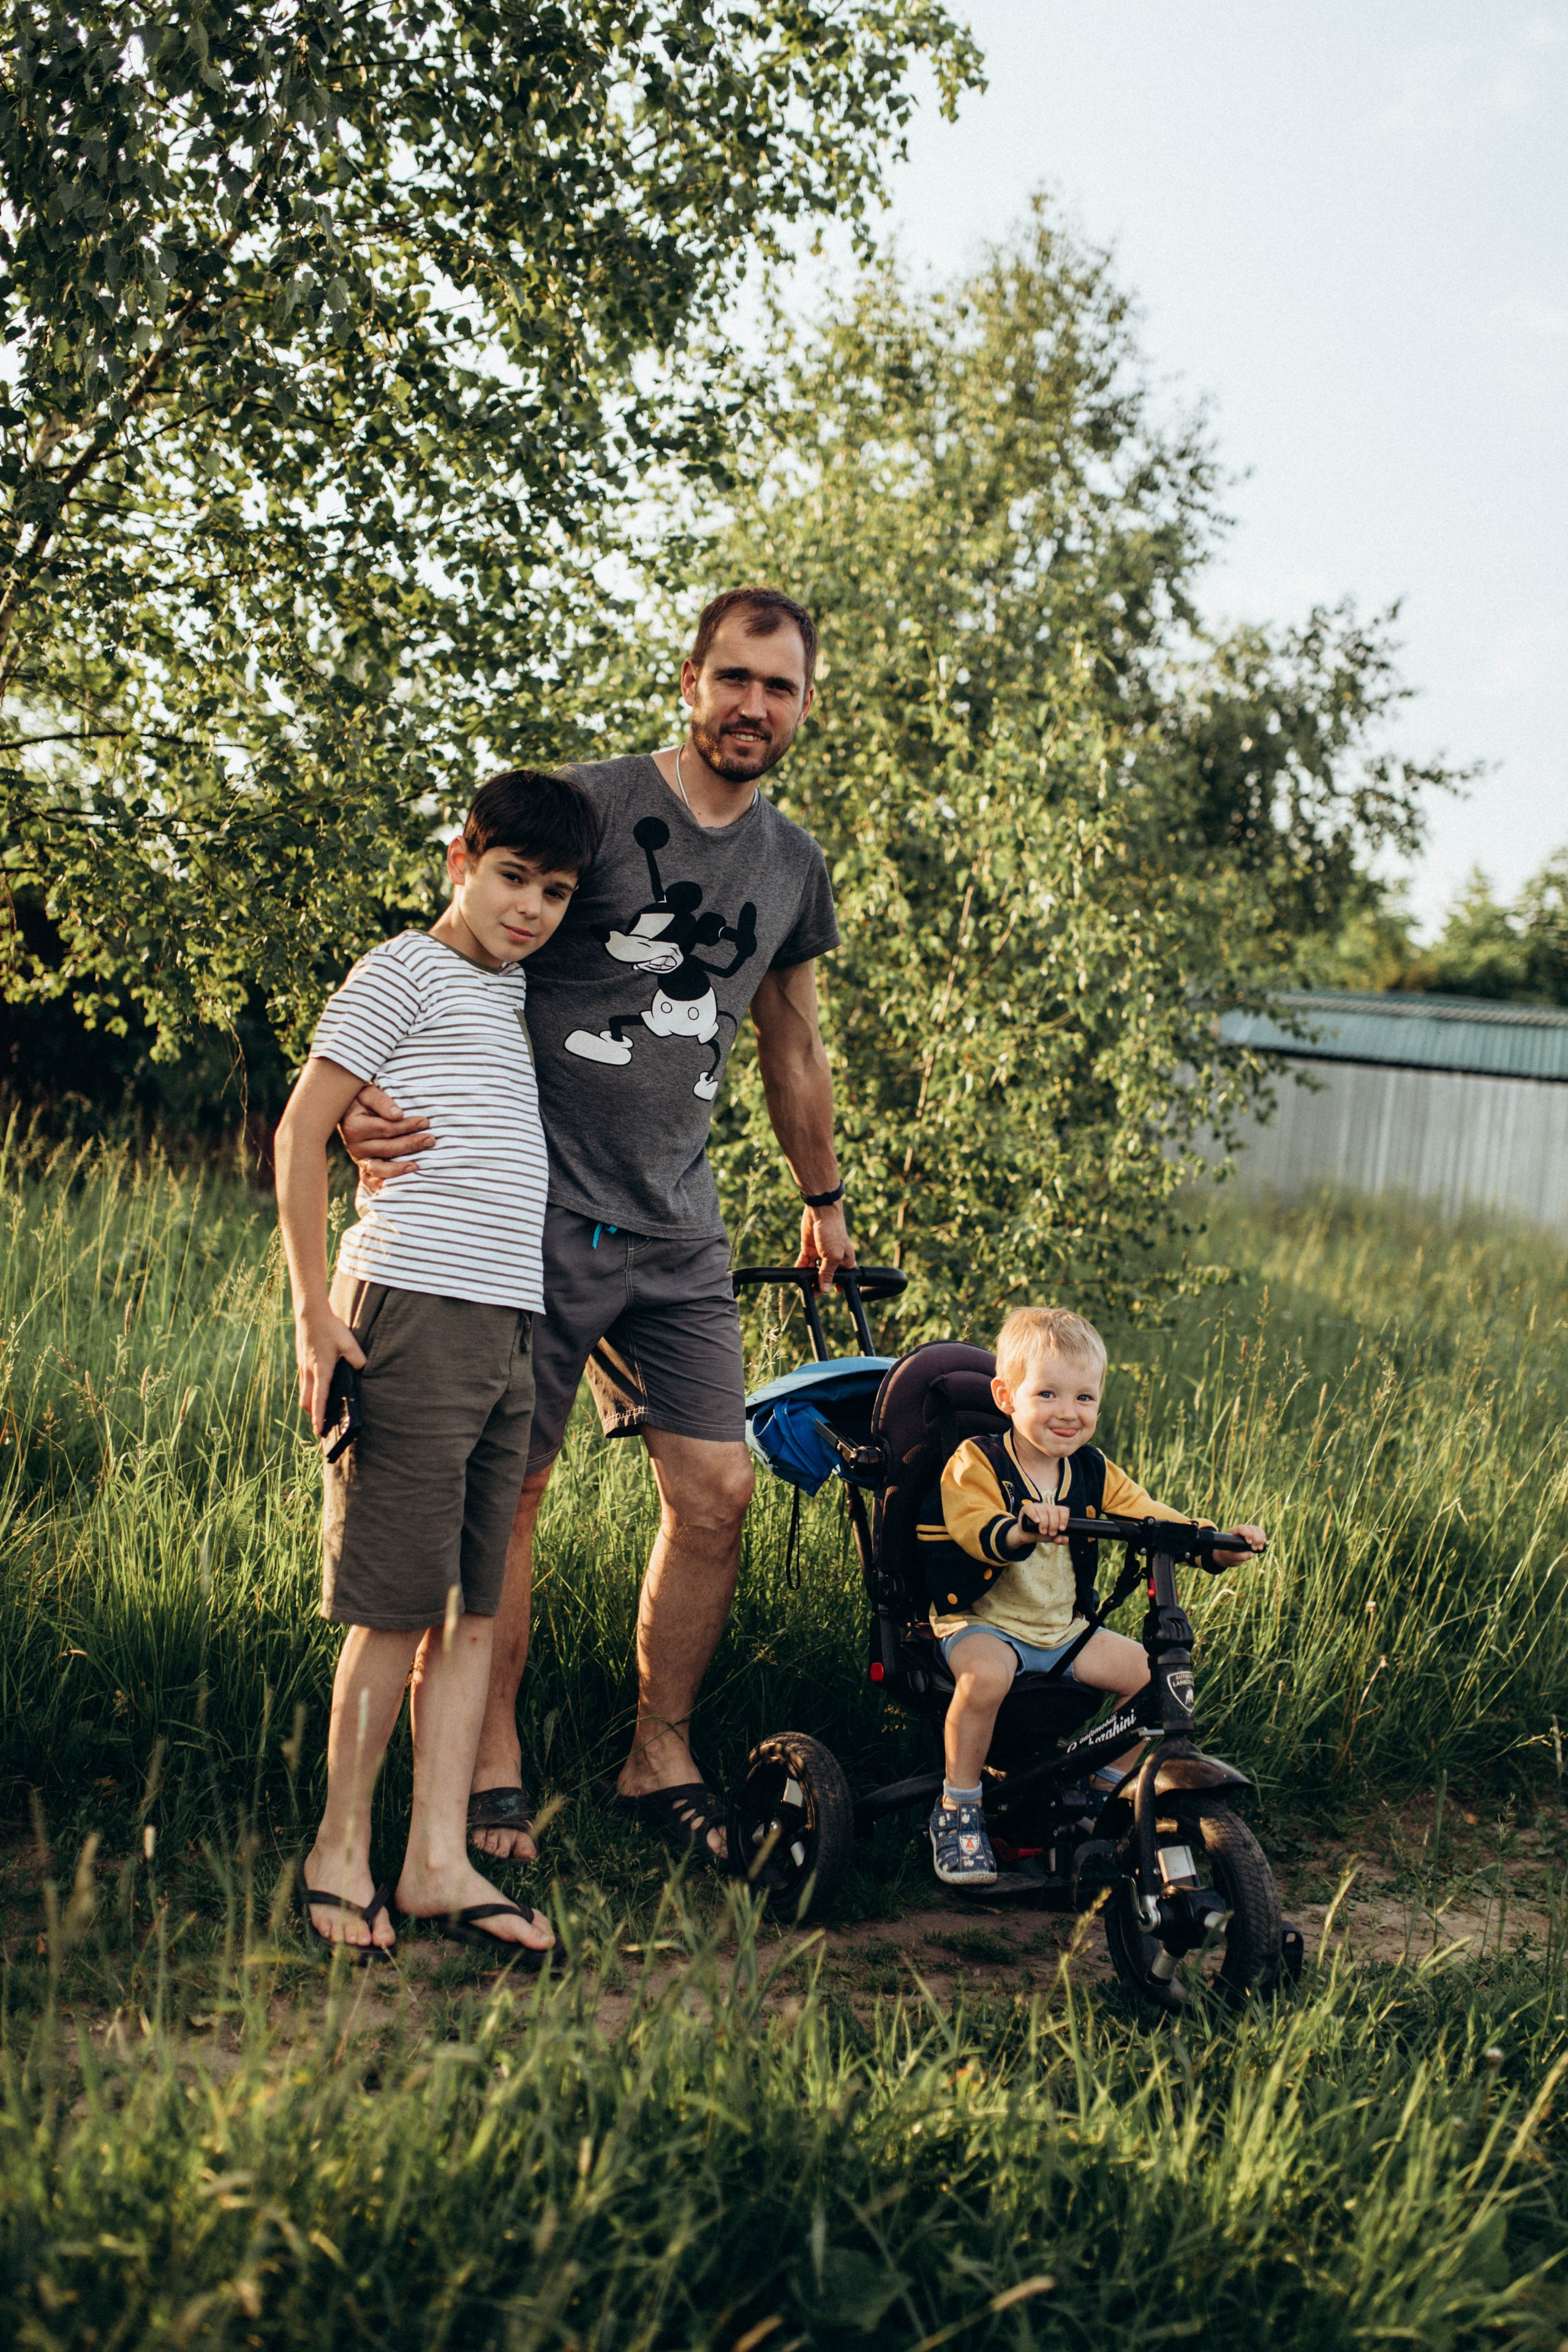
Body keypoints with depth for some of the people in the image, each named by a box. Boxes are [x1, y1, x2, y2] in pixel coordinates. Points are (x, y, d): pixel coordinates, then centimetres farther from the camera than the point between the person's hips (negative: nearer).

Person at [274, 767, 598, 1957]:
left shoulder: (522, 992, 20)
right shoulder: (405, 971, -2)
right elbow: (303, 1129, -5)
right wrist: (315, 1309, -11)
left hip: (511, 1326, 8)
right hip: (416, 1310, -8)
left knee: (476, 1604, 6)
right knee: (401, 1603, -5)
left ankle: (439, 1860, 9)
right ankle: (342, 1848, 8)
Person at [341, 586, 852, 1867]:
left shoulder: (794, 866, 12)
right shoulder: (591, 804, -6)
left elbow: (793, 1049, 26)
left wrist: (824, 1199, 35)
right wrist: (370, 1100, -25)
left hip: (679, 1231, 5)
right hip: (542, 1208, -5)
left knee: (716, 1492, 0)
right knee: (507, 1489, -1)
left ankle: (660, 1753, 17)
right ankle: (492, 1767, 12)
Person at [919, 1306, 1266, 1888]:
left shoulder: (1093, 1473, 5)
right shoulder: (976, 1464, -13)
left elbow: (1147, 1516, 3)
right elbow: (973, 1528, -31)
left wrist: (1216, 1545, -15)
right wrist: (1020, 1531, -54)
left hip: (1063, 1627, 6)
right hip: (981, 1622, -6)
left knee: (1153, 1673, -9)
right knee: (984, 1676, -37)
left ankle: (1106, 1794, 13)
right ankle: (957, 1809, -15)